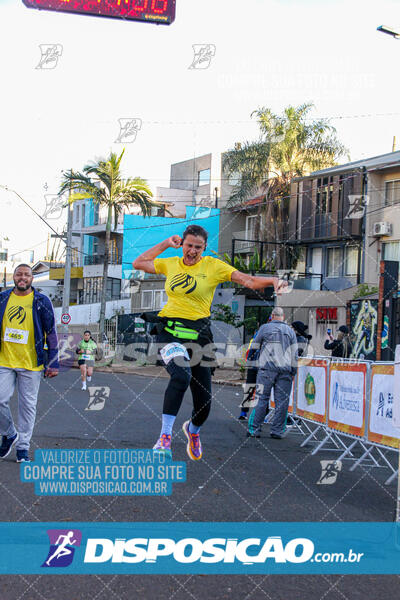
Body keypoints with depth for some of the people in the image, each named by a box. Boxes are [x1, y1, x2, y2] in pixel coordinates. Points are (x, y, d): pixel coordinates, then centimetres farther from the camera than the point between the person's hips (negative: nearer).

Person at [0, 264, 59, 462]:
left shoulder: (41, 301, 1)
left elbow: (51, 332, 2)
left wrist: (53, 363, -3)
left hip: (31, 363, -1)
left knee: (28, 405, 3)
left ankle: (23, 447, 13)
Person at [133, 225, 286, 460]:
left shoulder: (213, 266, 2)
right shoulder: (171, 264, 12)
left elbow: (248, 280, -6)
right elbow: (138, 263, 19)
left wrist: (273, 280, -24)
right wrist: (165, 244, 12)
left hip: (199, 333, 0)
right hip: (171, 331, 0)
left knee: (204, 402, 2)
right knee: (182, 375, -33)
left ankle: (193, 429, 39)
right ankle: (165, 435, -25)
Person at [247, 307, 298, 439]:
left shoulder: (265, 328, 4)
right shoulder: (290, 331, 12)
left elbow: (255, 347, 11)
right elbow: (295, 354, 11)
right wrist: (293, 372, 16)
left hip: (267, 369, -2)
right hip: (285, 370, 2)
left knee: (261, 399, -2)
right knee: (282, 401, 3)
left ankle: (254, 429, -3)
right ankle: (277, 431, 3)